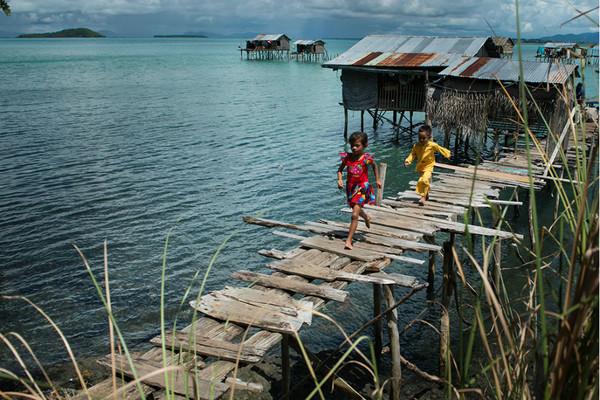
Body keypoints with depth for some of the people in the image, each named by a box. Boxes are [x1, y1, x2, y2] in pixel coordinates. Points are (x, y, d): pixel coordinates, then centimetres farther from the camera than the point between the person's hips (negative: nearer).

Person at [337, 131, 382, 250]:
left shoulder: (366, 158, -14)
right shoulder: (347, 157, -7)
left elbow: (374, 166, 8)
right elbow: (340, 170, 6)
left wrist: (377, 180, 11)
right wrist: (339, 180, -12)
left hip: (362, 188, -5)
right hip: (350, 188, 5)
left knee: (354, 215, -14)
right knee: (357, 210, 29)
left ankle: (349, 241, -9)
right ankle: (366, 217, 65)